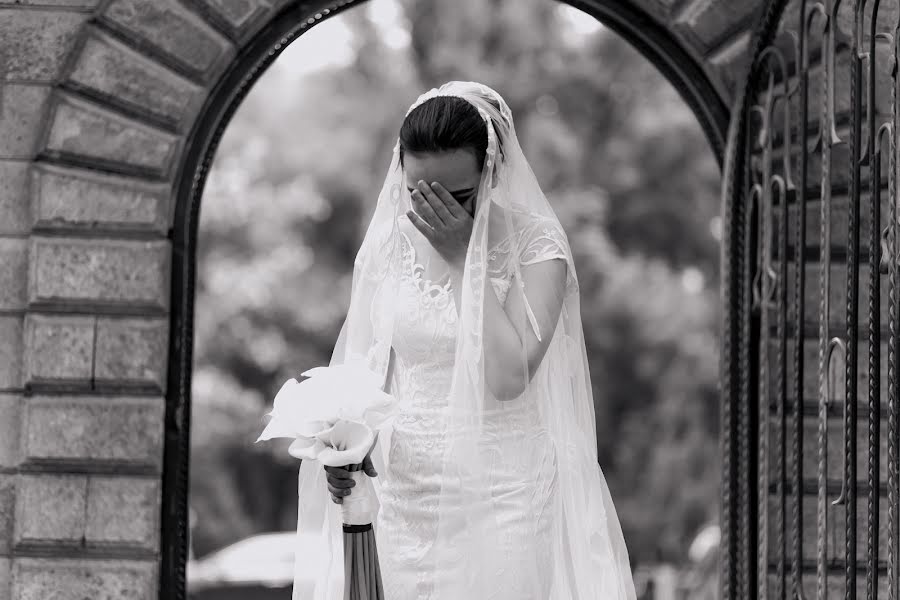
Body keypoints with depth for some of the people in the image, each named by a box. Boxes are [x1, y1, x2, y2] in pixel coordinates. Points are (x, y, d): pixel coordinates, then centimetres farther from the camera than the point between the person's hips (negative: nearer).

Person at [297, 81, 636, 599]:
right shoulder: (388, 241, 3)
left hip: (503, 494, -3)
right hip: (404, 495, 3)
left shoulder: (535, 241, -8)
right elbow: (366, 364, 10)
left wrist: (462, 254, -17)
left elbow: (508, 375, -20)